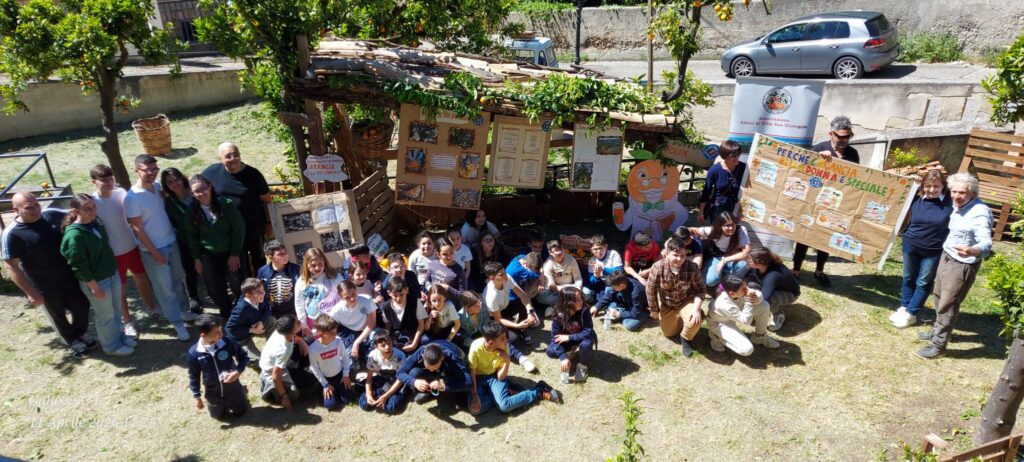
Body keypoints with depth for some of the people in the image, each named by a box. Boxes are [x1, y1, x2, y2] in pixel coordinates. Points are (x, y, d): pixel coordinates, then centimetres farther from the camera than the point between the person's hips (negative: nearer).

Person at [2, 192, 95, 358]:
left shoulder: (50, 215, -9)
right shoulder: (11, 234, -22)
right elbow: (11, 267, -18)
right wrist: (30, 293, -18)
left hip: (70, 276, 4)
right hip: (45, 287, -4)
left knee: (81, 306, 18)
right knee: (58, 316, 18)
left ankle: (80, 335, 44)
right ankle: (72, 342, 42)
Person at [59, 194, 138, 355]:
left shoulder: (95, 223, -1)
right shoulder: (74, 235, -25)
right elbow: (79, 266, -21)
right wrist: (94, 286, -17)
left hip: (112, 274, 7)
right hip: (96, 281, -7)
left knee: (116, 310, 23)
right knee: (105, 315, 11)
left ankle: (119, 335, 43)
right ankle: (112, 345, 30)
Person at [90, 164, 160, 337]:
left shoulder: (121, 193, -8)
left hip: (132, 246, 4)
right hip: (113, 253, -4)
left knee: (142, 278, 21)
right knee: (120, 288, 12)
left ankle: (151, 307, 43)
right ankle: (128, 322, 29)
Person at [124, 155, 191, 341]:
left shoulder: (158, 186, -1)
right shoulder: (132, 198, -20)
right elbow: (137, 228, -16)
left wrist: (173, 234, 10)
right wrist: (154, 252, -14)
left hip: (172, 242, 6)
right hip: (153, 249, -6)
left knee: (178, 280, 20)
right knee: (164, 288, 7)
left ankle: (183, 310, 39)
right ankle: (178, 322, 18)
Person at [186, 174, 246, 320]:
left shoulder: (226, 204, -14)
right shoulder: (193, 210, -4)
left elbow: (239, 229, -12)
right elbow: (192, 236, 6)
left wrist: (235, 254, -12)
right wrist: (196, 258, 4)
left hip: (230, 252, -3)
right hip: (208, 255, 3)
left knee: (238, 286, 0)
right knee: (215, 289, 8)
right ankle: (226, 314, 29)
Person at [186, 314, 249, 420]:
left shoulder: (228, 342, -23)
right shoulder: (194, 352, -22)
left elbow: (244, 357, -8)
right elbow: (193, 375, -6)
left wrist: (238, 371, -27)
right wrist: (197, 396, 0)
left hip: (232, 386, 0)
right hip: (212, 392, 1)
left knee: (240, 412, 19)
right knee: (219, 416, 22)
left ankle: (242, 391, 45)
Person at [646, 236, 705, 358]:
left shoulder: (692, 267, -26)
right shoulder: (658, 267, -28)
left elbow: (700, 289, -16)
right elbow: (651, 290, -17)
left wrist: (696, 308, -30)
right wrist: (654, 311, -7)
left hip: (686, 302, -1)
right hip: (666, 305, 1)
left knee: (694, 321, -30)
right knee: (668, 334, 14)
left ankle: (685, 339, 5)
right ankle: (678, 320, 48)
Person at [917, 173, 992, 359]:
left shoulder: (980, 213, -26)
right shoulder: (958, 205, 2)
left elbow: (986, 243, -36)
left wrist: (973, 251, -55)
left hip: (962, 265, -9)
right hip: (946, 256, 9)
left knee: (948, 304, -2)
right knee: (939, 296, 22)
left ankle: (938, 345, 8)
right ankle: (938, 330, 41)